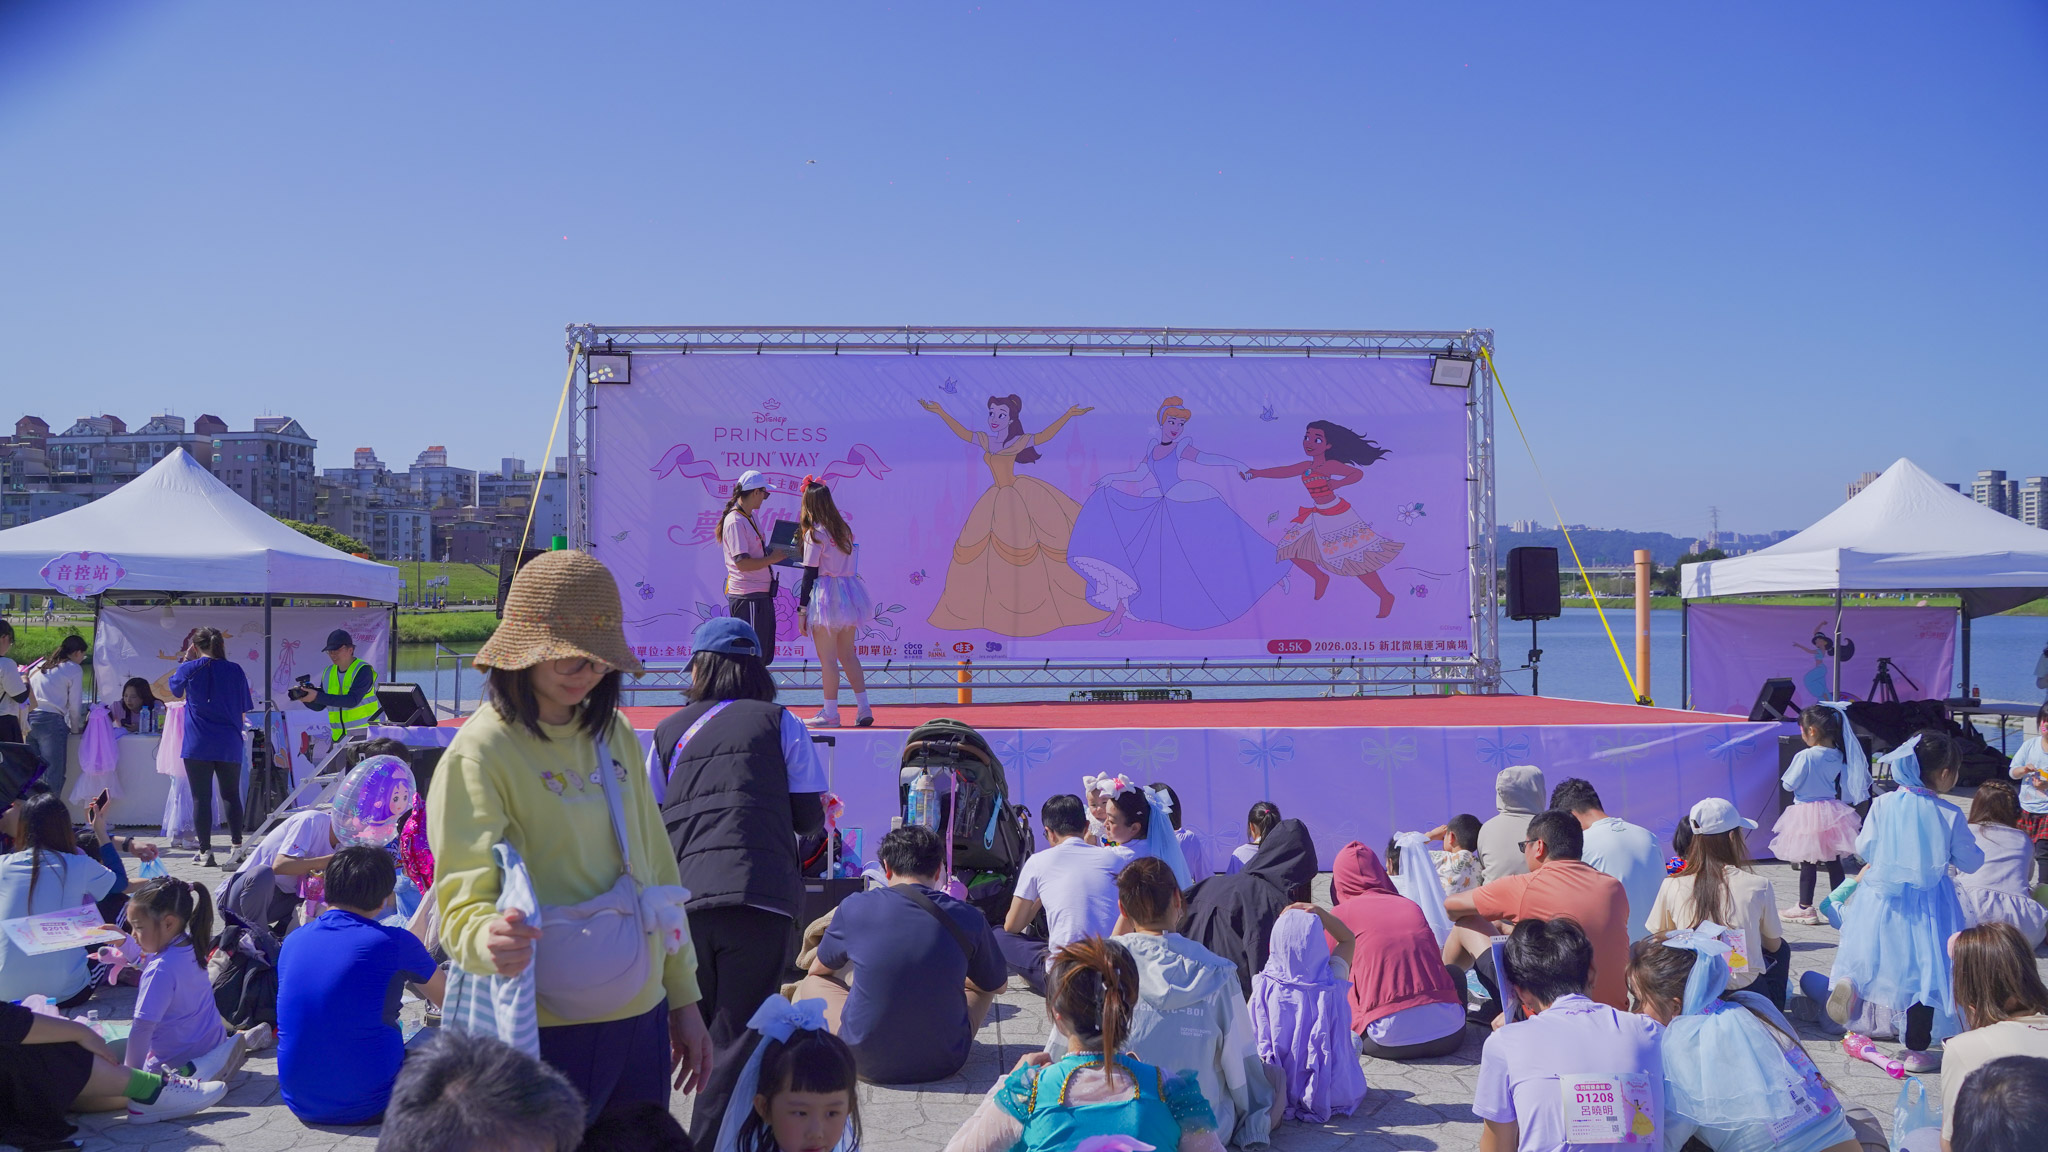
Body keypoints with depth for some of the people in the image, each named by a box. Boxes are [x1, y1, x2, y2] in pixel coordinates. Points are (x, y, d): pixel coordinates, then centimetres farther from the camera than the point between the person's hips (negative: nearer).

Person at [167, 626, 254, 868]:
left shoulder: (189, 668, -5)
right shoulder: (235, 670, 0)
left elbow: (175, 689, 17)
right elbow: (246, 706, 6)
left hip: (197, 745, -2)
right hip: (229, 745, 2)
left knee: (201, 798, 3)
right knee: (231, 794, 14)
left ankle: (205, 851, 2)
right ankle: (236, 845, 11)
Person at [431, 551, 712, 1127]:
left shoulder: (614, 734, 9)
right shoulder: (482, 751, -11)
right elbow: (464, 901, -15)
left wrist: (683, 997, 13)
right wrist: (493, 939, -38)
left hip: (642, 1017, 6)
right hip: (550, 1030, -6)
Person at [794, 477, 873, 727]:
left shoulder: (814, 533, -11)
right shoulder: (844, 529, 9)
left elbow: (810, 574, -12)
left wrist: (801, 610, -7)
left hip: (826, 597, -7)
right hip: (848, 593, 7)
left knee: (827, 658, -1)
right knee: (848, 654, 13)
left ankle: (830, 713, 4)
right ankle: (864, 709, 11)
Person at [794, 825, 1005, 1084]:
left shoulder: (854, 907, -6)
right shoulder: (969, 918, -6)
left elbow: (818, 969, 14)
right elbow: (996, 984, 12)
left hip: (867, 1062, -1)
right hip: (942, 1063, 1)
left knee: (812, 983, 24)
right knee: (981, 985, 28)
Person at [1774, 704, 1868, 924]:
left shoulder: (1805, 756, -20)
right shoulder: (1838, 755, -1)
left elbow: (1788, 784, -13)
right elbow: (1840, 783, 10)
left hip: (1807, 814, -6)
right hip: (1832, 811, 6)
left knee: (1807, 863, 3)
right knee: (1833, 861, 13)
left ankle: (1805, 908, 11)